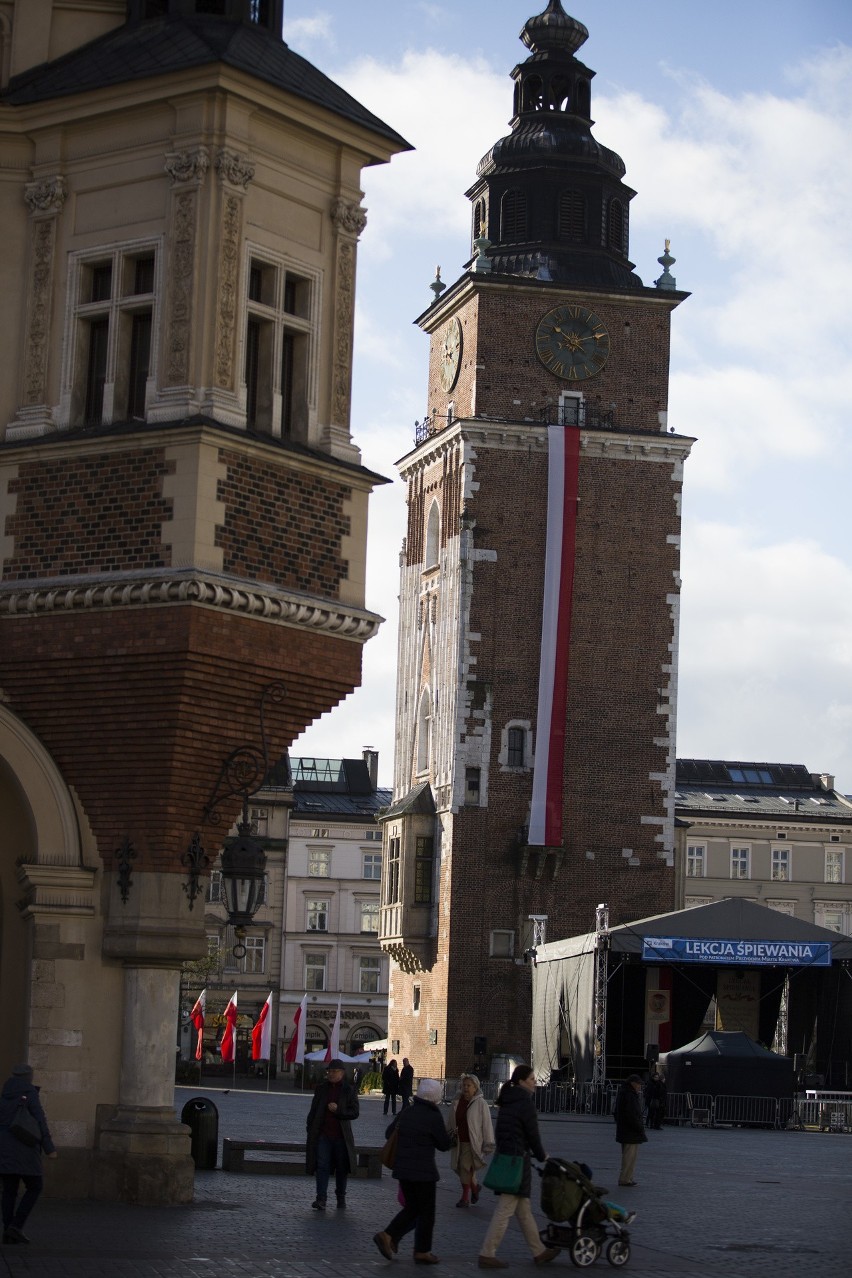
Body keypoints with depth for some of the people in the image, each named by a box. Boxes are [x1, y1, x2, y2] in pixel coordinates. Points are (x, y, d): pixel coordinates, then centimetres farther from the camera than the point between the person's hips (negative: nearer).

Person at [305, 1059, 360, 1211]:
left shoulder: (349, 1090, 1)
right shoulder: (321, 1089, 8)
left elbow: (355, 1112, -4)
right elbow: (313, 1111, 14)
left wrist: (338, 1110, -18)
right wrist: (310, 1129, 7)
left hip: (341, 1136, -1)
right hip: (323, 1135, 1)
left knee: (341, 1168, 9)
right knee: (322, 1166, -9)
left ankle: (341, 1198, 23)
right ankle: (321, 1199, -13)